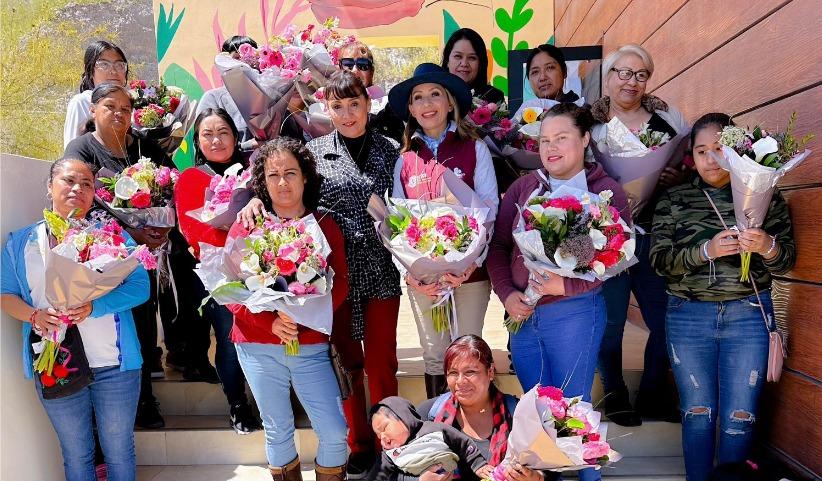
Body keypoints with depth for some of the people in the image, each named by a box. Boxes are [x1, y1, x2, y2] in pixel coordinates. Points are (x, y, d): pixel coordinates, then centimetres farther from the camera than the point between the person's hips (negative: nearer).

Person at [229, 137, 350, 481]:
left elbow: (340, 284, -1)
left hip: (311, 345, 1)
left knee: (335, 433, -1)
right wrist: (269, 323, -16)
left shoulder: (325, 227, 3)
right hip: (258, 347, 0)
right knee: (278, 432, 12)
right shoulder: (246, 226, 0)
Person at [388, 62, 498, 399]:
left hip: (469, 268, -2)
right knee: (434, 354, 12)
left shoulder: (474, 149, -1)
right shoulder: (404, 159, 6)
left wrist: (474, 261, -19)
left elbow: (489, 207, -7)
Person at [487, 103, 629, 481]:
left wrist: (567, 286, -21)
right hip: (523, 313, 4)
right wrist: (507, 294, -5)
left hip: (574, 311, -4)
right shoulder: (522, 188, 8)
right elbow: (498, 244, 7)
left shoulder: (606, 192, -2)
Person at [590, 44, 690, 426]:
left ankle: (654, 395, 27)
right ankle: (614, 395, 24)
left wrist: (680, 178, -7)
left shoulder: (668, 117, 11)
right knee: (611, 320, 5)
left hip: (657, 235, 3)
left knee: (666, 320, 6)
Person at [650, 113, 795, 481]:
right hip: (688, 316, 1)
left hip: (748, 316, 0)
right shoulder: (674, 200, 5)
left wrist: (767, 246, -20)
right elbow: (659, 259, -3)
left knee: (739, 419, 3)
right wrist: (706, 250, -20)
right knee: (697, 414, 8)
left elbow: (786, 260, 3)